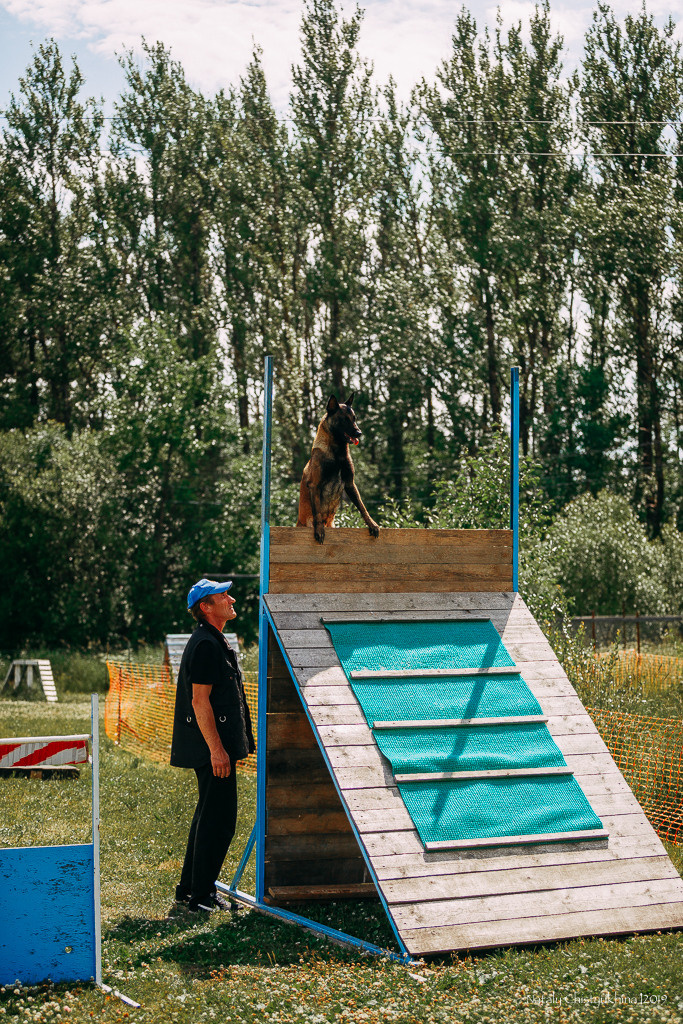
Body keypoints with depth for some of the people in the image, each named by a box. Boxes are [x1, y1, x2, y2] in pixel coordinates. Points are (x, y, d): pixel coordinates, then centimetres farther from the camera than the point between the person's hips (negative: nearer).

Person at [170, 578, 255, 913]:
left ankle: (189, 888, 26)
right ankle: (201, 895, 1)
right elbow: (200, 701, -21)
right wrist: (216, 749, -23)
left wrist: (231, 745, 25)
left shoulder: (213, 641, 17)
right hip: (213, 747, -11)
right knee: (218, 819, -6)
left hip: (216, 745, 11)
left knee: (209, 815, 17)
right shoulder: (206, 645, -16)